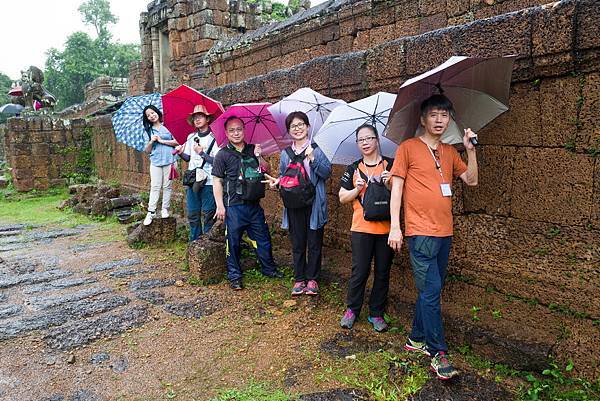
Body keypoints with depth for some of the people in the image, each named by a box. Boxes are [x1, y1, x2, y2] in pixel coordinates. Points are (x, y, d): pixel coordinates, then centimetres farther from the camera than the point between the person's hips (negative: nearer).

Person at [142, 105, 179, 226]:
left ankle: (165, 209, 10)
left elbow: (176, 142, -2)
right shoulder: (149, 131, 13)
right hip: (155, 161, 2)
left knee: (167, 186, 2)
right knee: (155, 187, -4)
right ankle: (151, 212, -4)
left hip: (169, 160, -2)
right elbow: (147, 150, 12)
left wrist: (161, 140, -6)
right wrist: (151, 141, -7)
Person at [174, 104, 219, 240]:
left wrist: (202, 153, -18)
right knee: (192, 215, 11)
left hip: (208, 182, -5)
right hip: (192, 181, 6)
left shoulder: (214, 138, -6)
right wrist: (181, 153, -2)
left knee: (208, 215, -1)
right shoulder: (191, 137, 11)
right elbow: (188, 158, 18)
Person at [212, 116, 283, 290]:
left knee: (263, 238, 12)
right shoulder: (223, 155, -2)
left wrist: (259, 157, -5)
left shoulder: (253, 150, 11)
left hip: (254, 204, 5)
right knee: (234, 241, 3)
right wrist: (220, 205, -11)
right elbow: (217, 181, -4)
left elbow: (267, 170, 12)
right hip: (234, 206, -4)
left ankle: (269, 268, 30)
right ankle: (234, 276, 16)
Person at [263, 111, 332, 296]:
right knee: (297, 243, 10)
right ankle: (299, 279, 22)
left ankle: (312, 278, 19)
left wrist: (312, 159, -23)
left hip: (314, 204, -3)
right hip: (294, 205, 3)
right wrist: (276, 182, -3)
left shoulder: (317, 150, -1)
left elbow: (327, 173, -11)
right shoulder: (285, 154, 10)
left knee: (314, 243, 5)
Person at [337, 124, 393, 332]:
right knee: (359, 270, 1)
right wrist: (358, 188, -9)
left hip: (386, 227, 0)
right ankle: (352, 309, 21)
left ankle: (376, 313, 23)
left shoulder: (391, 165, 5)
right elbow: (342, 198, 8)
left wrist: (389, 185, -13)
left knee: (382, 272, 9)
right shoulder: (354, 169, 8)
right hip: (361, 228, 0)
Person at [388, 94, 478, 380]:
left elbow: (471, 180, 11)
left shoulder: (449, 152, 16)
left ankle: (417, 338, 27)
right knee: (431, 290, -7)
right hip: (420, 232, -6)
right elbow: (396, 187, -5)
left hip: (444, 233, 6)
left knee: (431, 289, 13)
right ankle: (438, 353, 2)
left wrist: (470, 149, -1)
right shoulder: (408, 148, -2)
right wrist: (395, 227, -11)